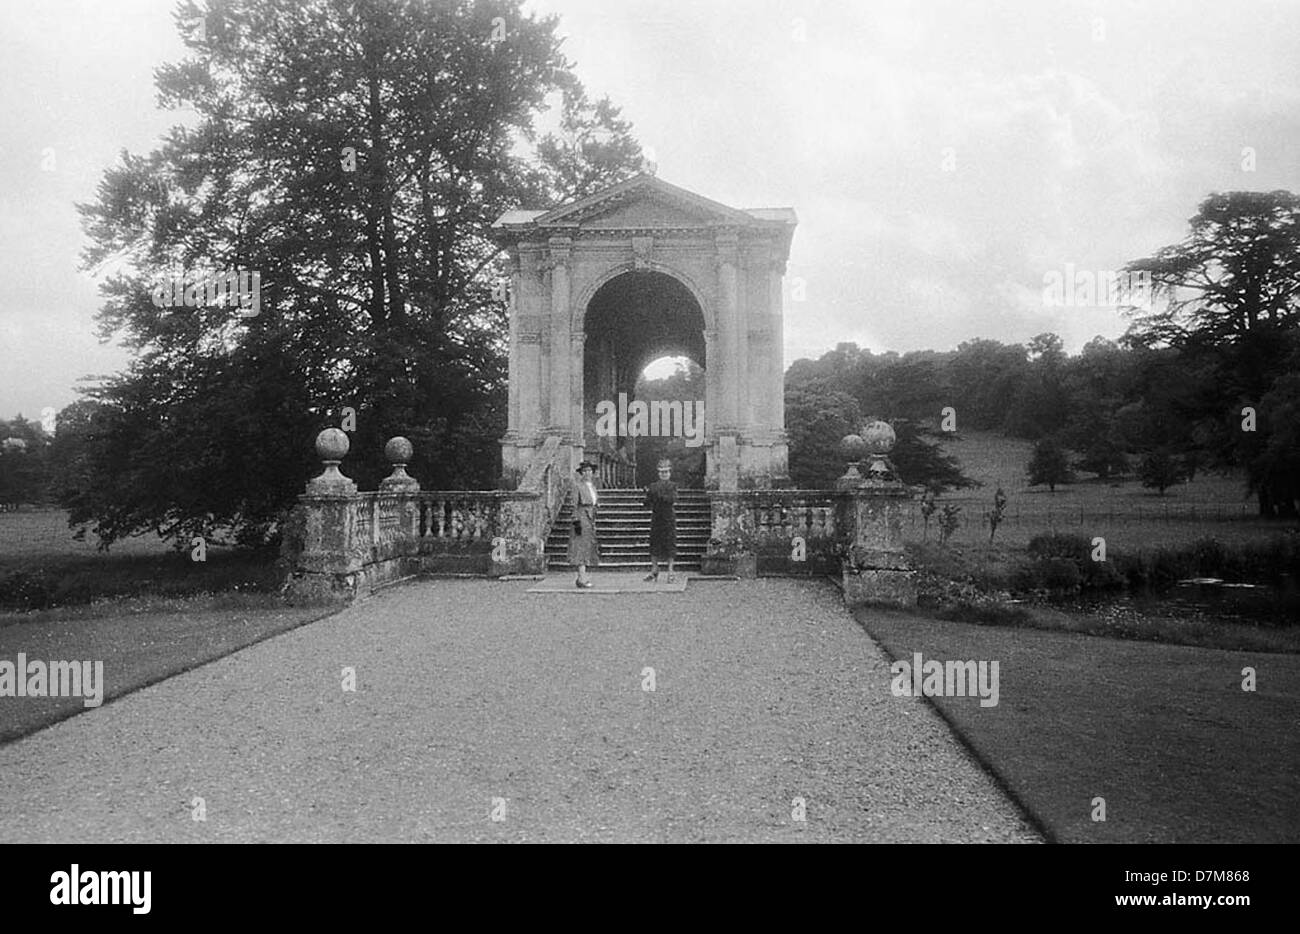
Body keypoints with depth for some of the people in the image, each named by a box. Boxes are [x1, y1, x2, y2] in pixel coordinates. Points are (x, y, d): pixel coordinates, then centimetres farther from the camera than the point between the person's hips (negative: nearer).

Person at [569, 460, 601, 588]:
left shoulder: (592, 484, 16)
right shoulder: (577, 484, -6)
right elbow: (575, 504, -10)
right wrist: (576, 521, -17)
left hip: (591, 516, 8)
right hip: (582, 516, -8)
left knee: (589, 546, 7)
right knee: (582, 545, -11)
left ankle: (582, 577, 12)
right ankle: (582, 578, -15)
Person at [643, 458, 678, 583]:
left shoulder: (673, 486, 4)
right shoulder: (653, 486, 6)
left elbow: (673, 499, -7)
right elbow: (647, 503, 0)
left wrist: (659, 495, -8)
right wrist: (648, 494, -10)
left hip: (669, 518, -1)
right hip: (656, 518, 1)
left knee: (670, 544, 2)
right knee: (654, 544, 2)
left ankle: (670, 571, 6)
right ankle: (654, 570, 8)